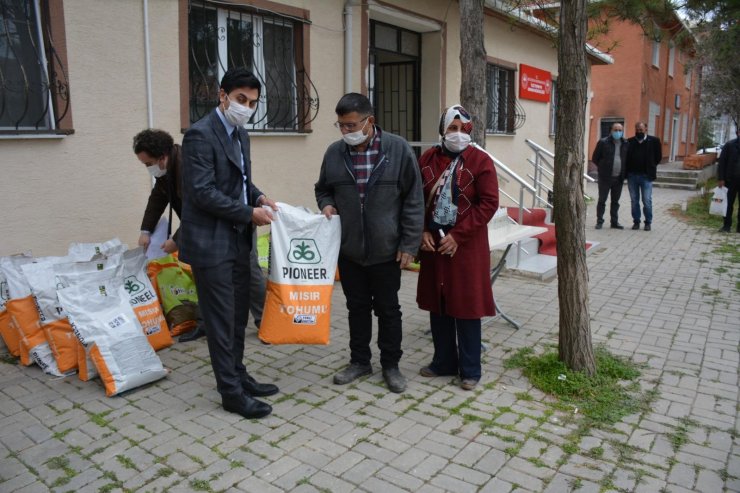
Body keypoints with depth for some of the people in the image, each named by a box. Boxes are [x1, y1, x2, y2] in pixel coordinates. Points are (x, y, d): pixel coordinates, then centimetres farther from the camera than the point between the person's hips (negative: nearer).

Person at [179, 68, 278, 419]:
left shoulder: (241, 135, 12)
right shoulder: (200, 134, -15)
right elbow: (203, 193, -21)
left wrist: (258, 197, 2)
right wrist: (249, 213, -16)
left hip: (237, 241, 9)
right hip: (211, 242, -8)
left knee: (238, 315, 16)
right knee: (221, 320, 1)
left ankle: (238, 376, 31)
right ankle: (231, 392, 13)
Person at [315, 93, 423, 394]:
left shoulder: (398, 149, -8)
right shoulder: (334, 153, 1)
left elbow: (413, 200, -6)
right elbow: (323, 189, 17)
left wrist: (409, 244, -8)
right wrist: (327, 205, -7)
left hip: (386, 250, -3)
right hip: (348, 249, 3)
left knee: (388, 309, 10)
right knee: (357, 307, 16)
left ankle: (391, 364, 27)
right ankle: (359, 361, 33)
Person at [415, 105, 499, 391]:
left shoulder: (480, 161, -6)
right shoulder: (427, 159, 6)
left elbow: (489, 203, -11)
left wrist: (457, 235, -15)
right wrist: (422, 231, -5)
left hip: (467, 246, -4)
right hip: (433, 243, 4)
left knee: (466, 307, 3)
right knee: (437, 304, 12)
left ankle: (470, 370, 18)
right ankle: (444, 362, 28)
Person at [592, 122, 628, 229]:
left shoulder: (626, 144, 5)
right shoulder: (603, 142, -4)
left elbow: (628, 159, 14)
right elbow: (595, 158, 2)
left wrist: (624, 173, 7)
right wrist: (602, 168, 2)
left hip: (619, 178, 3)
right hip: (605, 177, -3)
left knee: (615, 201, 11)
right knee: (602, 200, 1)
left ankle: (614, 222, 18)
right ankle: (599, 221, 8)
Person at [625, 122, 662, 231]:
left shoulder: (654, 141, 0)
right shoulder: (629, 142, 4)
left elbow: (658, 157, 6)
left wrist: (650, 167, 4)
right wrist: (628, 170, 2)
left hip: (646, 176, -2)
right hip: (632, 175, 2)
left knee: (647, 201, 0)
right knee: (634, 200, 8)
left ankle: (648, 222, 11)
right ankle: (636, 221, 17)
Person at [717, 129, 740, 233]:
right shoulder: (730, 145, -1)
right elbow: (722, 162, -3)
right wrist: (720, 178, -10)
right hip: (731, 179, -1)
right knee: (728, 203, 6)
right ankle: (726, 225, 12)